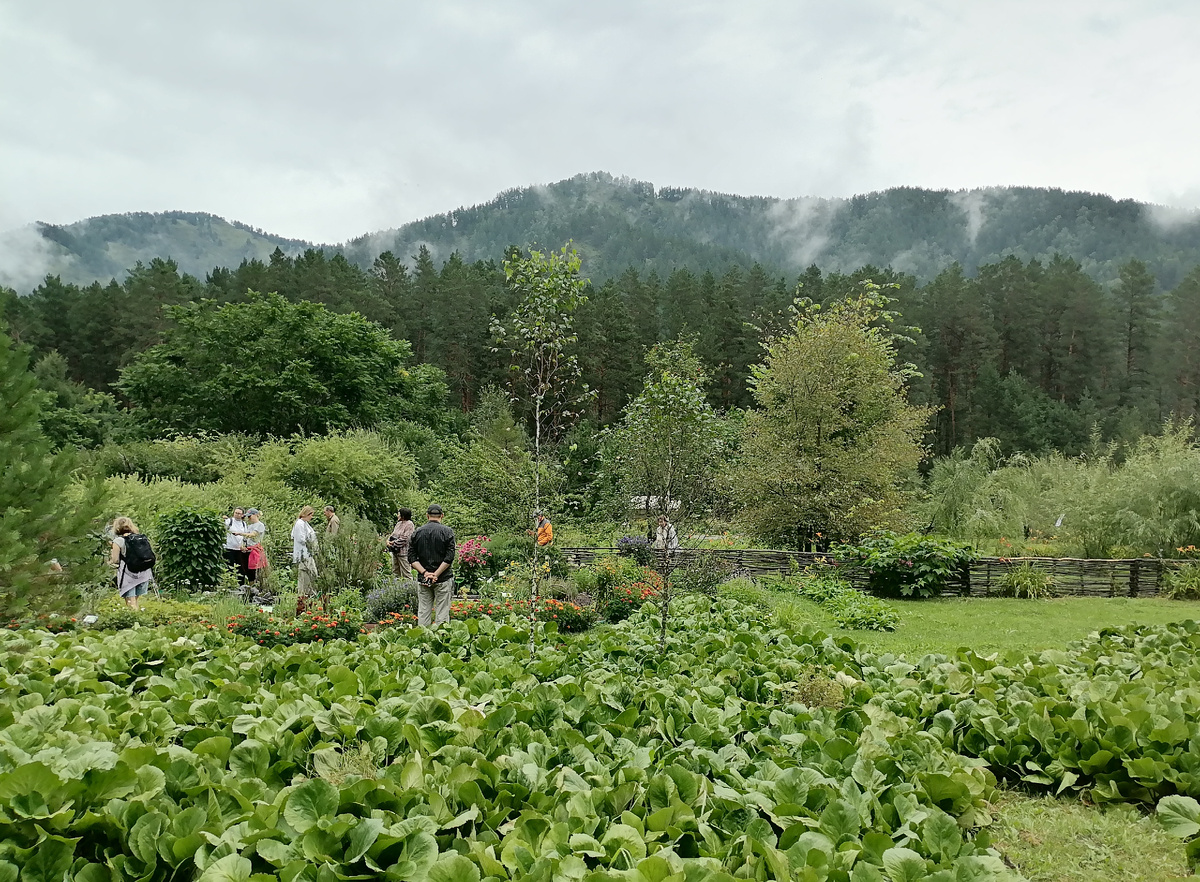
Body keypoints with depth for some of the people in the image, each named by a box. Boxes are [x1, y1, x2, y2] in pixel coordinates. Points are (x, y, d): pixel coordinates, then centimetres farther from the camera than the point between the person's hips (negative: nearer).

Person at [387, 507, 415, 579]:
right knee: (395, 572, 15)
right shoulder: (399, 523, 13)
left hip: (403, 552, -9)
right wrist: (388, 540, -2)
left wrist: (393, 543, -14)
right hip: (395, 551, 9)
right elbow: (393, 534, 18)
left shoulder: (409, 524, -12)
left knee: (406, 573, -7)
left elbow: (405, 539, -18)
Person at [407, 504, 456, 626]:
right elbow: (449, 557, -11)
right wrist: (436, 574, -11)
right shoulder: (447, 532, -4)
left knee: (423, 612, 7)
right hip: (443, 579, -3)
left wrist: (425, 573, -7)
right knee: (442, 613, 0)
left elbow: (411, 557, 0)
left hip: (423, 579, 3)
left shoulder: (418, 532, 5)